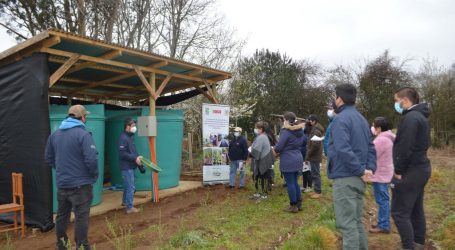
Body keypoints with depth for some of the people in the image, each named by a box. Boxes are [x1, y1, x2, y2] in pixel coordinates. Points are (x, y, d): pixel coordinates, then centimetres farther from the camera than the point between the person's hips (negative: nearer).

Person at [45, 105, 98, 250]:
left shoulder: (55, 134, 7)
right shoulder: (83, 134, -17)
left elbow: (49, 158, 15)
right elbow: (91, 159, -23)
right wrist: (94, 175, -6)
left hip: (61, 183, 7)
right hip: (80, 184, -7)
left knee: (62, 214, 19)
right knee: (81, 217, 2)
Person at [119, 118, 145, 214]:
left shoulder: (130, 136, 11)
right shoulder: (123, 137, -18)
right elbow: (122, 153, -23)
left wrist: (138, 157, 2)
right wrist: (135, 158, -21)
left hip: (130, 166, 9)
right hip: (127, 167, -9)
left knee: (127, 185, 22)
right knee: (130, 187, -3)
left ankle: (125, 201, 39)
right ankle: (129, 207, 6)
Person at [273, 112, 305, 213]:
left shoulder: (286, 131, -16)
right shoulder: (300, 130, 9)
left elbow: (279, 147, -18)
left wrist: (275, 150, 6)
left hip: (288, 161, -8)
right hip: (298, 159, 8)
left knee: (290, 183, 1)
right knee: (295, 182, 16)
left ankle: (293, 206, 8)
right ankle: (299, 204, 22)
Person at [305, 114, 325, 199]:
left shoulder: (316, 130, -17)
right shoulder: (315, 129, 15)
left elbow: (314, 145, -24)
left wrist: (307, 156, -16)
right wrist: (308, 156, 14)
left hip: (314, 157, -10)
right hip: (315, 156, 10)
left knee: (315, 174, -3)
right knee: (315, 174, 15)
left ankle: (318, 192, 4)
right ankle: (317, 190, 24)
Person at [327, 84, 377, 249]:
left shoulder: (340, 119, -13)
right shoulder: (362, 119, 16)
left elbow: (343, 149, -25)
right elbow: (371, 147, 14)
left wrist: (361, 171, -18)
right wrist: (369, 169, 3)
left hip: (345, 178, -9)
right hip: (358, 179, 9)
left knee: (346, 223, -3)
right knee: (356, 221, 18)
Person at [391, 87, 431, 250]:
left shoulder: (410, 117, -18)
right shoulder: (420, 116, 14)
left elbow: (405, 148, -25)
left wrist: (399, 171, -16)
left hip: (410, 171, -10)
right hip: (420, 168, 10)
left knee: (400, 213, -5)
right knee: (416, 210, 19)